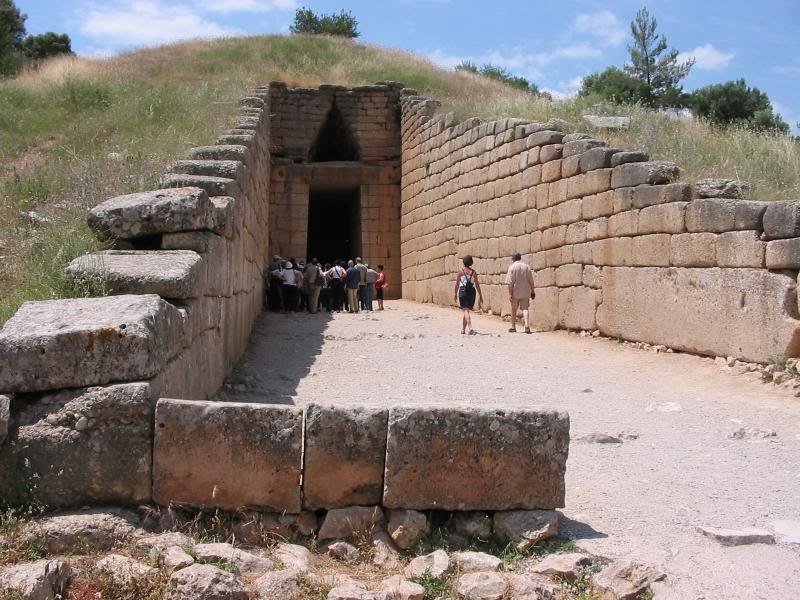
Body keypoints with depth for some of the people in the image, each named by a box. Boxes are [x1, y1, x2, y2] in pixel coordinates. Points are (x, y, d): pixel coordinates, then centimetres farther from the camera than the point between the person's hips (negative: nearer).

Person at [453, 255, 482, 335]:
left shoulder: (460, 271, -2)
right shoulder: (473, 272, 4)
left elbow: (457, 284, -1)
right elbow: (477, 285, 3)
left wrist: (455, 294, 9)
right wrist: (480, 296, 7)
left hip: (463, 291, -3)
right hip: (472, 292, 3)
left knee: (466, 310, -8)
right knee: (466, 310, 15)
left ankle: (470, 328, -27)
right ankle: (463, 329, 23)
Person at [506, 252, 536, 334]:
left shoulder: (512, 267, -8)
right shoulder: (527, 267, 5)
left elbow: (510, 282, -12)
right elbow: (531, 281, 7)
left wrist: (510, 294, -11)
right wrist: (532, 291, 15)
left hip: (515, 293, -2)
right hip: (525, 292, 2)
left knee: (514, 309, 13)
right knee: (525, 308, 0)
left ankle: (513, 327, 21)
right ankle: (527, 326, -20)